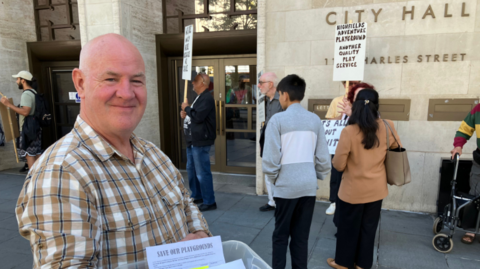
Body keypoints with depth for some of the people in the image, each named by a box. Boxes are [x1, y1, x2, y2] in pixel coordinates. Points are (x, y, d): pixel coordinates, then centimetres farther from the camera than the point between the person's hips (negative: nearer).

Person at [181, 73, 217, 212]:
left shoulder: (207, 98, -16)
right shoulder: (199, 97, 17)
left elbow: (198, 116, -25)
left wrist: (186, 108, -9)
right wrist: (185, 113, 5)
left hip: (200, 142, -11)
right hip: (193, 140, 11)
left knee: (202, 172, -5)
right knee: (191, 169, 19)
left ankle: (209, 202, 5)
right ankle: (196, 196, 32)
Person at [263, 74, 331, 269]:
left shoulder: (278, 119, -10)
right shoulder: (315, 120, 2)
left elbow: (270, 158, -12)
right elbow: (323, 158, 3)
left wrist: (274, 179, 4)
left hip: (286, 187, -3)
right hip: (309, 186, 3)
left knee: (280, 235, 13)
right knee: (301, 236, 13)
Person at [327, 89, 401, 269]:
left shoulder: (349, 131, -22)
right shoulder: (386, 128, -10)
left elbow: (338, 165, -16)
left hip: (353, 189, -4)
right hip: (376, 189, 4)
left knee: (348, 227, 15)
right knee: (368, 227, 19)